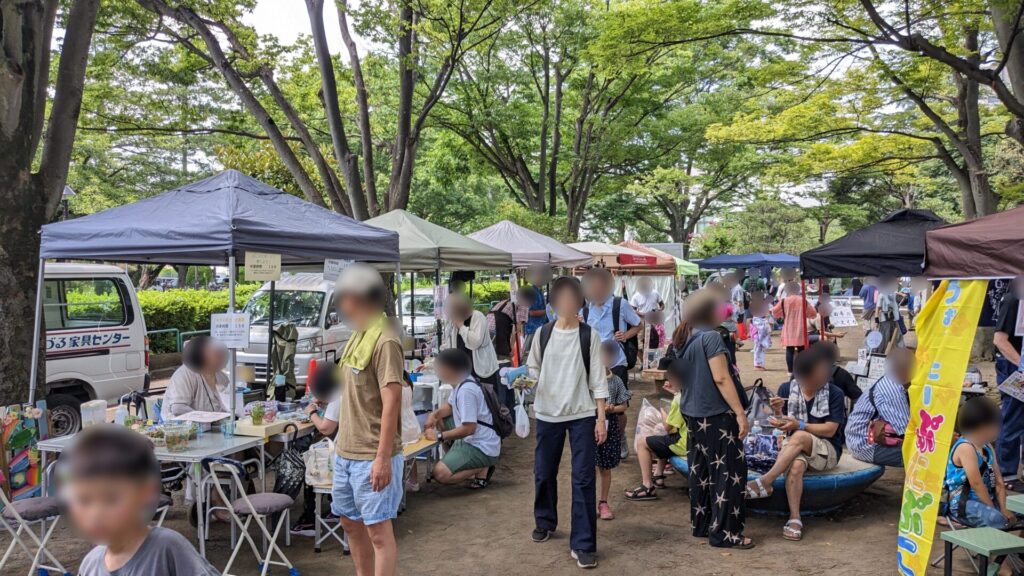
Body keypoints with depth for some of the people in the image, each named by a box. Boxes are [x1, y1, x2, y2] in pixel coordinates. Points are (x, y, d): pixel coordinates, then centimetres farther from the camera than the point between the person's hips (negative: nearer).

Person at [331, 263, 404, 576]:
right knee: (351, 523, 20)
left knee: (378, 530, -3)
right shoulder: (357, 337, 12)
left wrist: (383, 459, -23)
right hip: (346, 451, 10)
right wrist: (342, 440, 19)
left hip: (372, 457, -10)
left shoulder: (384, 341, -17)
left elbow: (391, 403, -21)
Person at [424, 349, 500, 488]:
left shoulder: (466, 390, -26)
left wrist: (439, 435, -21)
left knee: (440, 473, -21)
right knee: (439, 420, 18)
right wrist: (434, 414, -1)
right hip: (471, 440, 10)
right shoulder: (460, 382, 4)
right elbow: (450, 405, 19)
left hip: (483, 449, -10)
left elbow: (469, 428, -28)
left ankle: (483, 469, -4)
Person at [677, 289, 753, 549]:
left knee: (700, 471, 14)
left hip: (693, 414, 9)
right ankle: (724, 532, 1)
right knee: (728, 472, -2)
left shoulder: (686, 340, 10)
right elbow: (721, 378, -20)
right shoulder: (711, 337, -15)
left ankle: (701, 524, 22)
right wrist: (741, 413, -19)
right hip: (716, 415, -9)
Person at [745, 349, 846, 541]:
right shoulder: (787, 389, 1)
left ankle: (764, 482, -37)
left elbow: (830, 430, -11)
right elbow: (784, 427, 5)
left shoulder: (834, 394, -6)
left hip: (827, 451, -2)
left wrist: (799, 425, -24)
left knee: (799, 436, -36)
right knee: (796, 465, -37)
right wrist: (778, 412, -18)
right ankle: (794, 518, -36)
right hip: (793, 447, 2)